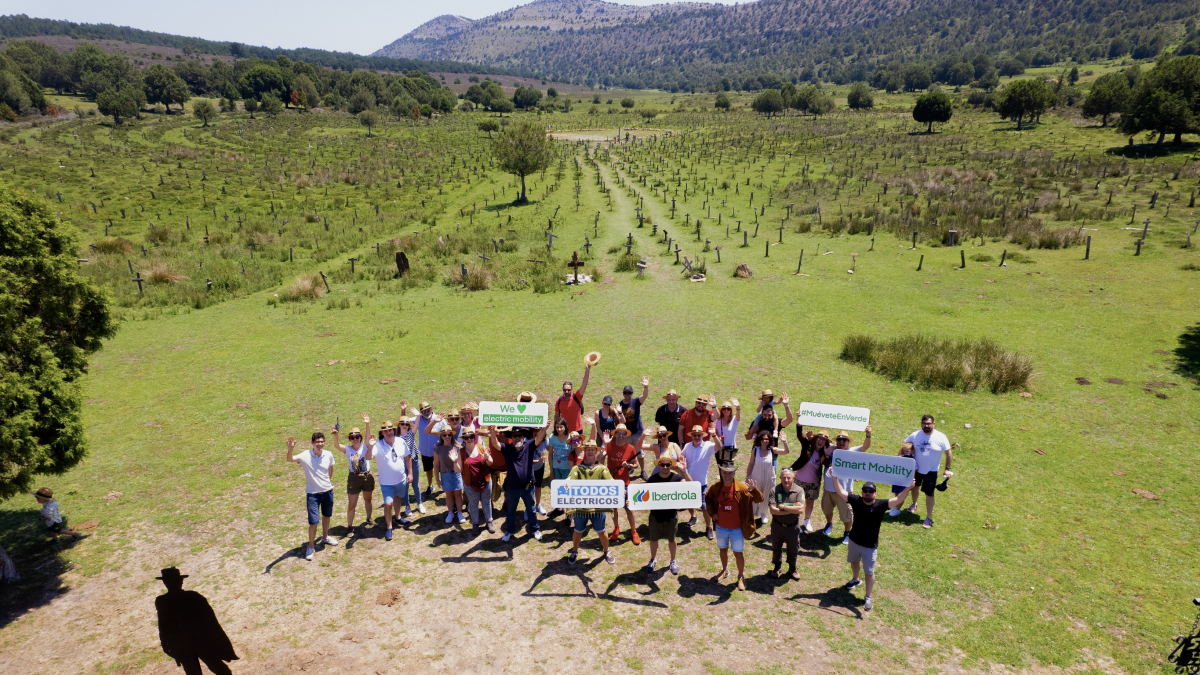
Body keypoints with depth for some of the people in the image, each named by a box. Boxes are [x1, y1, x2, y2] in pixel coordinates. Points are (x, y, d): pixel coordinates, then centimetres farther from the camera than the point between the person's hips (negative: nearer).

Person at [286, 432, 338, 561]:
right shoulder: (306, 455, -17)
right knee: (314, 521, -6)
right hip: (312, 493, -4)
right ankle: (311, 547, 14)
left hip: (327, 491, 4)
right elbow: (290, 459, -34)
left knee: (326, 516, 23)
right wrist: (290, 449, -52)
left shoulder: (328, 455, -8)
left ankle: (325, 537, 47)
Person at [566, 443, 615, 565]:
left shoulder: (602, 468, 2)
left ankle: (606, 552, 37)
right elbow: (569, 480, -15)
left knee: (602, 531, 13)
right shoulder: (577, 468, 0)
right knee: (578, 531, 16)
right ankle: (574, 552, 39)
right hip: (580, 506, 0)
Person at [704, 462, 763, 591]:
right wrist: (711, 513, 2)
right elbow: (707, 499, 12)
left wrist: (754, 489, -48)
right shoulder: (715, 488, -8)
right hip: (721, 527, 3)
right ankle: (725, 571, 44)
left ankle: (741, 577, 27)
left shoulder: (742, 488, -18)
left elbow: (759, 499, -28)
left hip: (737, 529, -3)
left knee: (738, 553, 6)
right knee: (723, 549, 21)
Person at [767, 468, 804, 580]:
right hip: (777, 525, 0)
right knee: (776, 548, 17)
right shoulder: (775, 491, -15)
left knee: (793, 549, 16)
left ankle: (792, 569, 41)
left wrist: (782, 506, -22)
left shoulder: (799, 491, -13)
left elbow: (800, 509, -25)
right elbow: (773, 510, -23)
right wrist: (792, 510, -23)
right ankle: (776, 568, 41)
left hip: (793, 526, 0)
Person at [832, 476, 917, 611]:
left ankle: (868, 597, 23)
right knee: (854, 561, 29)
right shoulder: (856, 500, -15)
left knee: (869, 572, 6)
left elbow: (897, 500, -30)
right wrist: (835, 478, -26)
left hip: (870, 546, -3)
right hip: (854, 541, 4)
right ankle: (856, 579, 58)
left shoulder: (880, 505, -20)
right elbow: (841, 491, -16)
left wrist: (908, 488, -43)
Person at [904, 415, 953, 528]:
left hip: (931, 471, -3)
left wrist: (947, 469, -11)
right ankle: (914, 504, 52)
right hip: (916, 468, 3)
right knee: (914, 486, 25)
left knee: (929, 494, 0)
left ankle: (929, 518, 14)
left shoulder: (941, 437, -17)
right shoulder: (915, 435, -11)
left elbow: (949, 453, -9)